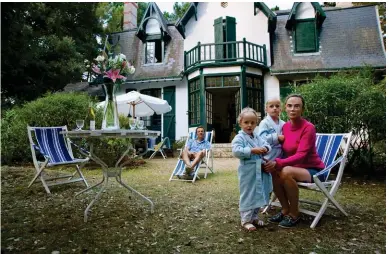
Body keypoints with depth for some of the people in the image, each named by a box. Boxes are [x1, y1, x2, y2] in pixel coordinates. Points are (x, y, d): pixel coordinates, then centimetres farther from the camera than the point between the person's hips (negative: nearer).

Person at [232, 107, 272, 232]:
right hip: (247, 173, -7)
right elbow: (236, 151, -24)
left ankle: (254, 217, 33)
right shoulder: (239, 138, -11)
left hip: (259, 172, 8)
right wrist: (252, 150, -25)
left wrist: (265, 148, -12)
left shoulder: (257, 137, 12)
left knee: (258, 195, 17)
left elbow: (267, 144, 13)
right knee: (247, 196, 1)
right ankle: (245, 220, 14)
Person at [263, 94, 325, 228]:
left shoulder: (308, 128, -19)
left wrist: (278, 163, -37)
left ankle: (294, 214, -12)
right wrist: (273, 162, -20)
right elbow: (284, 151, 1)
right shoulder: (285, 126, 0)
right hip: (295, 167, 6)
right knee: (272, 171, -19)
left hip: (313, 170, -6)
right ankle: (285, 209, -1)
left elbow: (300, 155, -26)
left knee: (286, 172, -32)